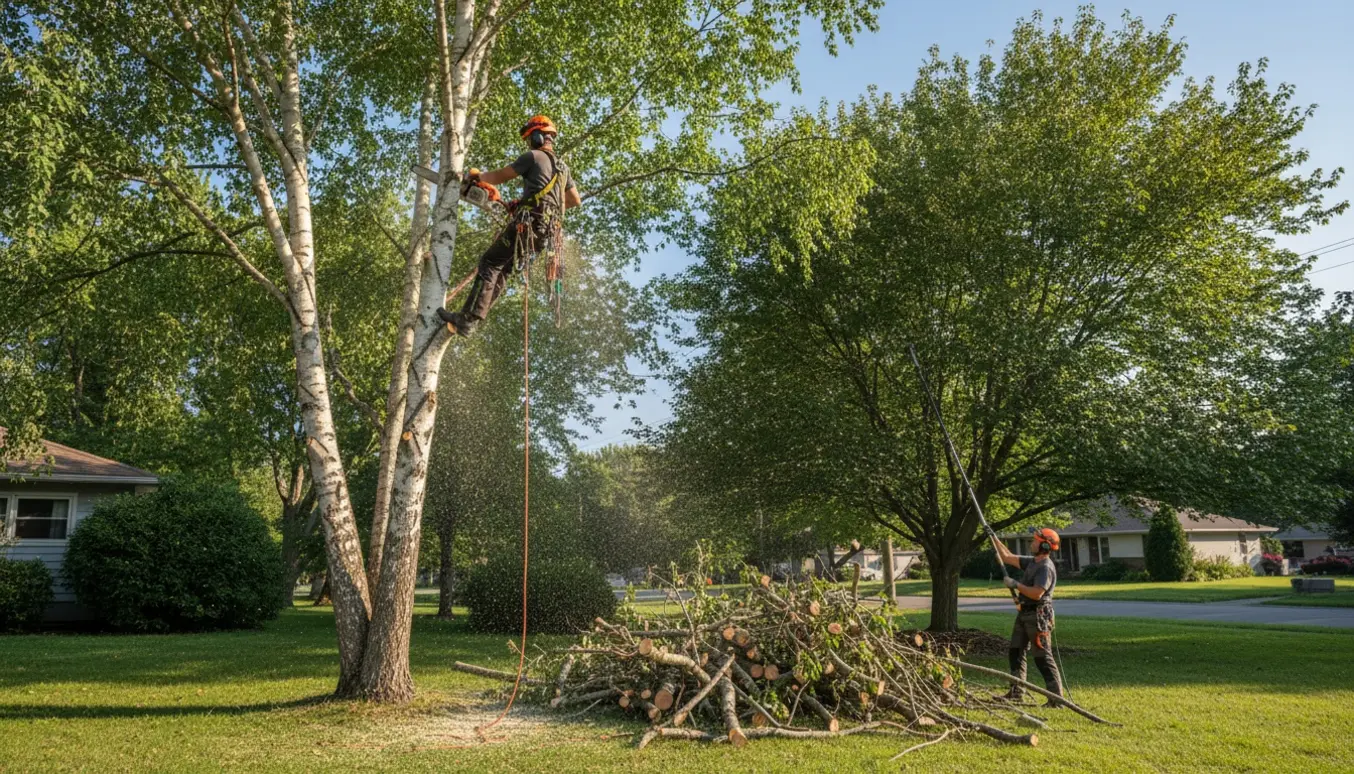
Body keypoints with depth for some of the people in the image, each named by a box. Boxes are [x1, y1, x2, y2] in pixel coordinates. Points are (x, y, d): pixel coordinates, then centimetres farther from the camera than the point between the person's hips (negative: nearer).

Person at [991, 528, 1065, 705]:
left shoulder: (1046, 568, -18)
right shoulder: (1032, 562, 11)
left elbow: (1037, 593, -27)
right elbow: (1007, 557, 19)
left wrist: (1015, 584, -18)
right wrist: (993, 538, 16)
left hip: (1037, 615, -10)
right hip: (1024, 613, 10)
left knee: (1042, 657, -8)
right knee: (1015, 652, 14)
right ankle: (1016, 692, 22)